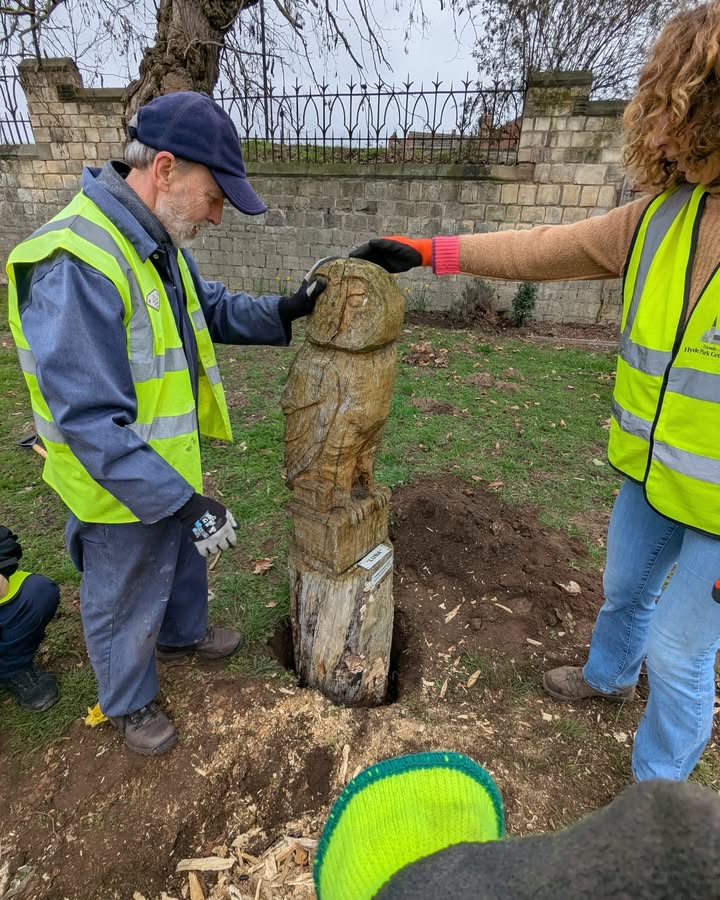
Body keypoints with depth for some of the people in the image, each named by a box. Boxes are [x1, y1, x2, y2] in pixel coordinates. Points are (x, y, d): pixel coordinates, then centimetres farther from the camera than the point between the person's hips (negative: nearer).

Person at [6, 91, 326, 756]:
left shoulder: (156, 240, -2)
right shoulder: (75, 266, -32)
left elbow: (214, 309, 10)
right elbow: (91, 422, -33)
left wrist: (284, 311, -7)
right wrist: (184, 502, -32)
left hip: (171, 467, 9)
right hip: (120, 490, -8)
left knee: (184, 560, 30)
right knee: (125, 603, 17)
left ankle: (183, 635, 60)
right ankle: (129, 703, 45)